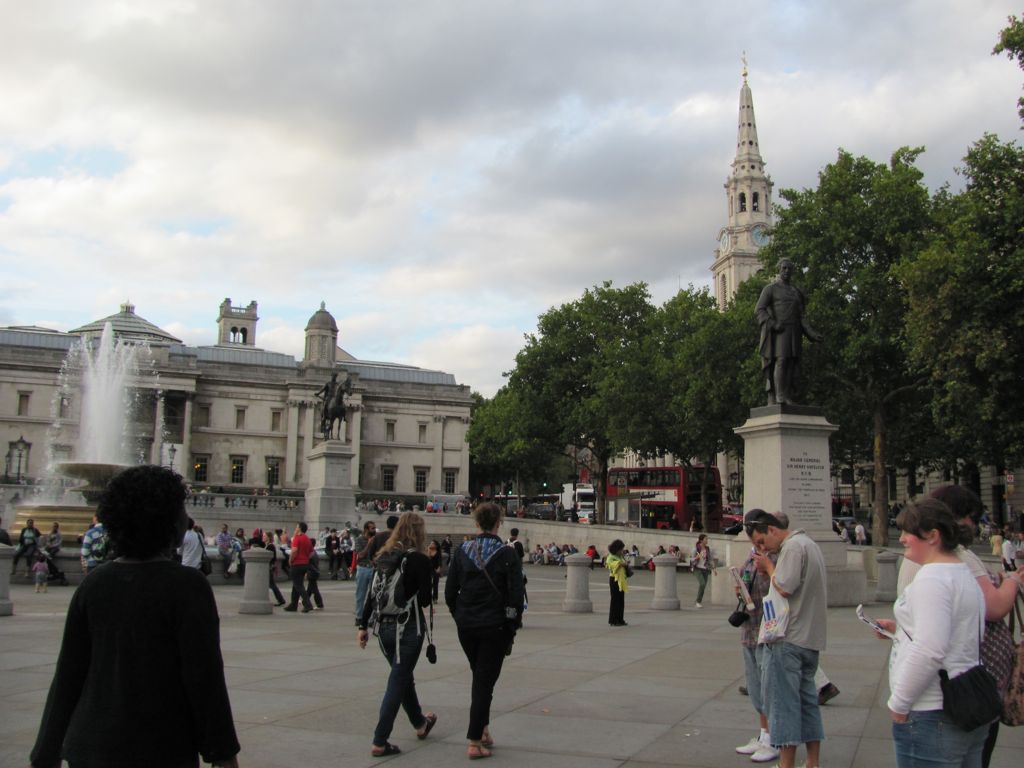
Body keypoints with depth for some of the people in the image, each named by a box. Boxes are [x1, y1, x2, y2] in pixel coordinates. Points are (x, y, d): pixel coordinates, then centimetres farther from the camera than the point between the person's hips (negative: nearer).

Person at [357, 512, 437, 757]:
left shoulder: (384, 556, 4)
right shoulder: (419, 560, -11)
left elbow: (372, 593, 5)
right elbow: (424, 599, -13)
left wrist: (363, 626, 8)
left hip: (383, 626, 6)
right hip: (408, 627, -6)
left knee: (403, 675, 22)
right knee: (397, 682, 2)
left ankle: (420, 723, 41)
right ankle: (379, 742, 2)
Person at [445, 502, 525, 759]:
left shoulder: (461, 551, -1)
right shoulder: (507, 554, -10)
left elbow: (450, 591, 1)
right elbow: (516, 593, -11)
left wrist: (459, 617, 13)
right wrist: (514, 623, 2)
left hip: (466, 625, 3)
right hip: (495, 626, -3)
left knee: (479, 676, 22)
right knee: (485, 681, 3)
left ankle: (483, 730, 25)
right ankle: (475, 742, 2)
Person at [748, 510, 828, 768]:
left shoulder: (793, 546, -14)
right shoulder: (809, 544, 18)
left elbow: (784, 588, -22)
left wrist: (768, 566, -7)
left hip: (788, 639, -10)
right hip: (810, 639, 10)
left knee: (783, 703, -4)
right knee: (807, 701, 14)